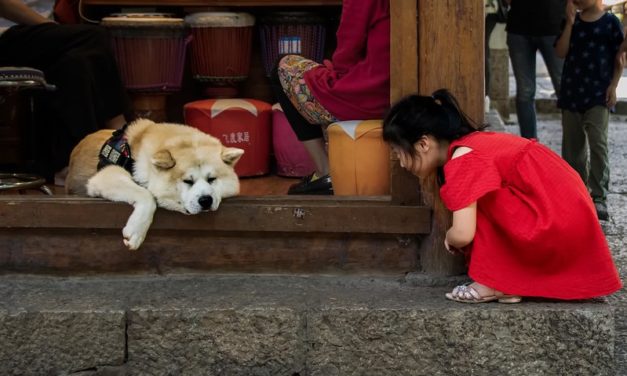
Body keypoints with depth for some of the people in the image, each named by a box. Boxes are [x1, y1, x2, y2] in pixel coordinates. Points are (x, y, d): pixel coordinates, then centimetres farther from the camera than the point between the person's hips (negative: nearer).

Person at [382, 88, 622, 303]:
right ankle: (513, 281, 9)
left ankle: (497, 283, -7)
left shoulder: (462, 161, -17)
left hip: (555, 224, -10)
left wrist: (449, 238, -1)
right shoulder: (474, 141, 11)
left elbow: (463, 234, -22)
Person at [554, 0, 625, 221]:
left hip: (598, 95, -4)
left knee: (597, 143, -13)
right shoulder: (572, 21, 8)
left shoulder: (610, 23, -2)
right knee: (572, 145, 11)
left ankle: (599, 197, -12)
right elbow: (560, 52, -3)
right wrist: (570, 23, -9)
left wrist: (613, 86, -7)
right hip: (571, 92, 4)